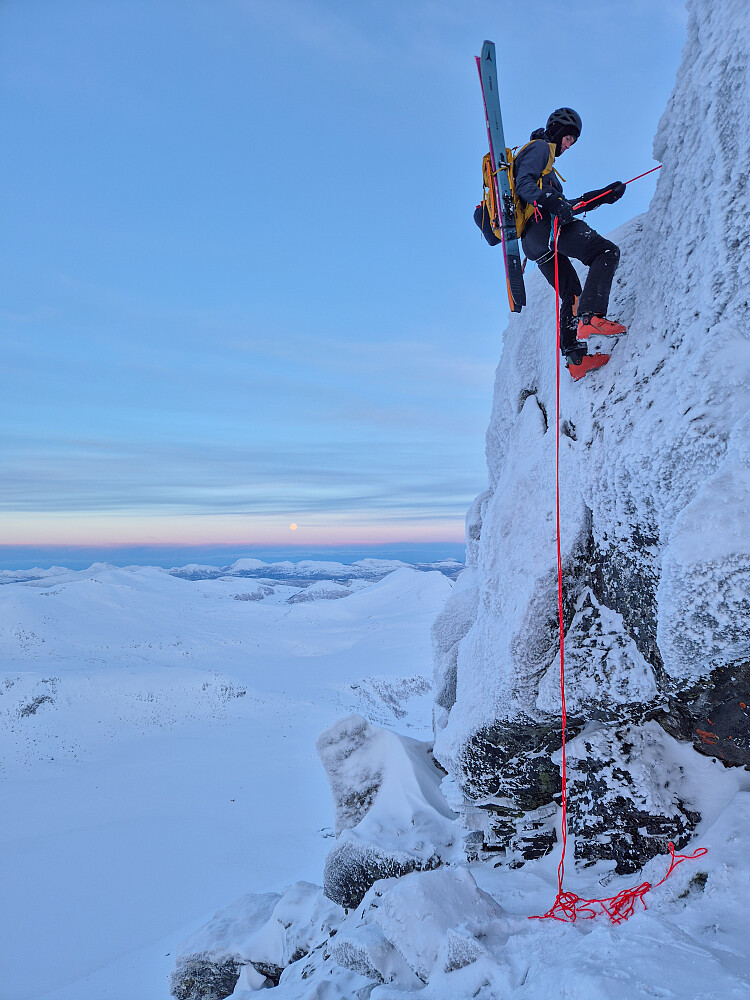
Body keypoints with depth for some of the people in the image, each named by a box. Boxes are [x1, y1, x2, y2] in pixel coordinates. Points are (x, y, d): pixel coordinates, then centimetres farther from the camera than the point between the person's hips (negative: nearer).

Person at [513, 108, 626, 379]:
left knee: (571, 294, 11)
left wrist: (604, 195, 30)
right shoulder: (539, 148, 9)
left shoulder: (543, 155, 39)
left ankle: (575, 357, 1)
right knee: (607, 252, -15)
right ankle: (590, 317, -33)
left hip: (531, 240, 10)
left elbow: (565, 204, 35)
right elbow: (524, 185, -11)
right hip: (543, 224, -10)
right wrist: (550, 201, -27)